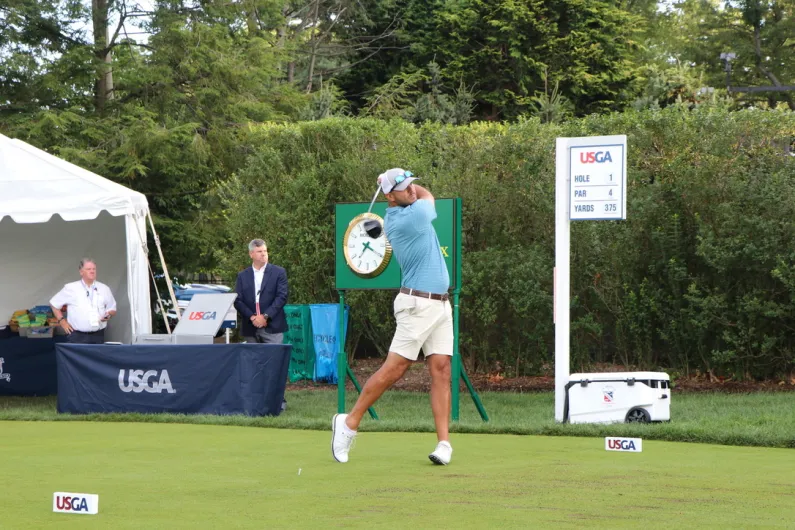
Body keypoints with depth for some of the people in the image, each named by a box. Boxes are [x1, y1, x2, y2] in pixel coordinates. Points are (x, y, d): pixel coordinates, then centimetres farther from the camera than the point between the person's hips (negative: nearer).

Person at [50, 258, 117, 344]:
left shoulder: (104, 289, 11)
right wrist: (62, 321, 3)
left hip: (98, 337, 3)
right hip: (77, 337, -3)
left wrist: (109, 315, -3)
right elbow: (54, 304, 11)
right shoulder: (71, 288, 3)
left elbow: (112, 309, 20)